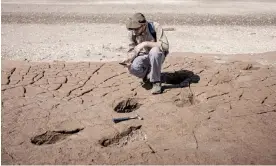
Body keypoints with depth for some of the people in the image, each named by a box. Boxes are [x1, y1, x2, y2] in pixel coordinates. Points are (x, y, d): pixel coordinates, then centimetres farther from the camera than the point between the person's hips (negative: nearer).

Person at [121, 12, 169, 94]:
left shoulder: (155, 27, -23)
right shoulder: (132, 32, -11)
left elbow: (165, 45, -31)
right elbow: (132, 50, 0)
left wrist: (145, 43, -37)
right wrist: (129, 59, -23)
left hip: (157, 55, -3)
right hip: (143, 56, 3)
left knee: (154, 51, -39)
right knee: (133, 68, -30)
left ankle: (156, 82, -20)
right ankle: (148, 75, 7)